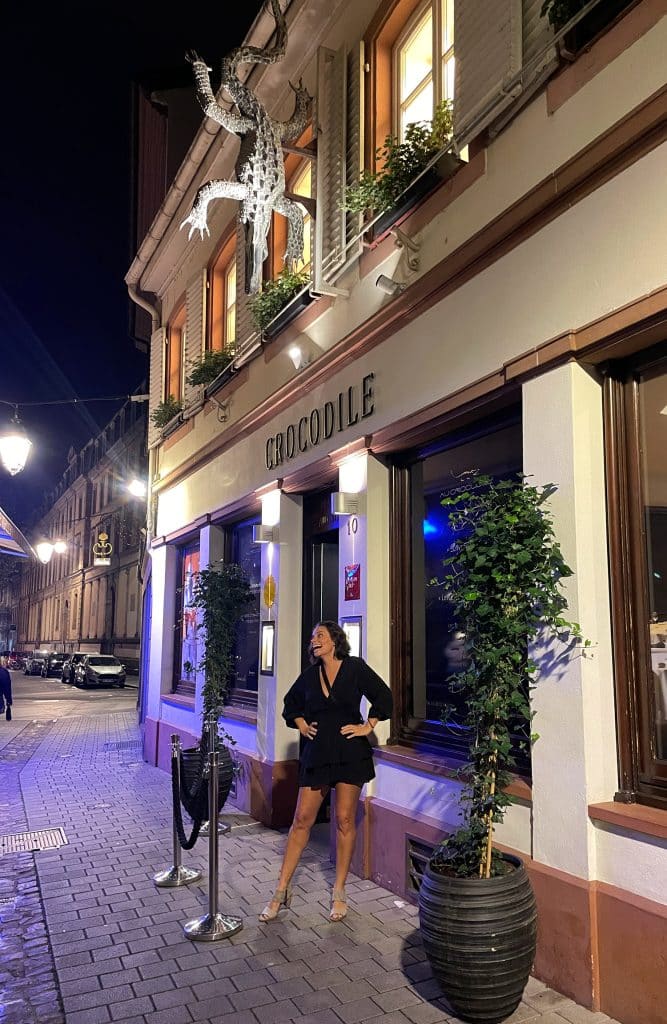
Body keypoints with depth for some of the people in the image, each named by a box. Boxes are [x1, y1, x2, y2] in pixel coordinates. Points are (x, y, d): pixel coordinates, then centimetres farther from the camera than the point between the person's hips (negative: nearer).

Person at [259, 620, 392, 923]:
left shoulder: (355, 668, -4)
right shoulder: (309, 675, 7)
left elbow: (383, 697, 0)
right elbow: (291, 703, 22)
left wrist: (368, 727, -3)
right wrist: (302, 726, 9)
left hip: (349, 754, -3)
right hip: (316, 754, 3)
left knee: (345, 820, 3)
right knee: (302, 819, 3)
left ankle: (339, 892, 17)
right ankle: (282, 890, 11)